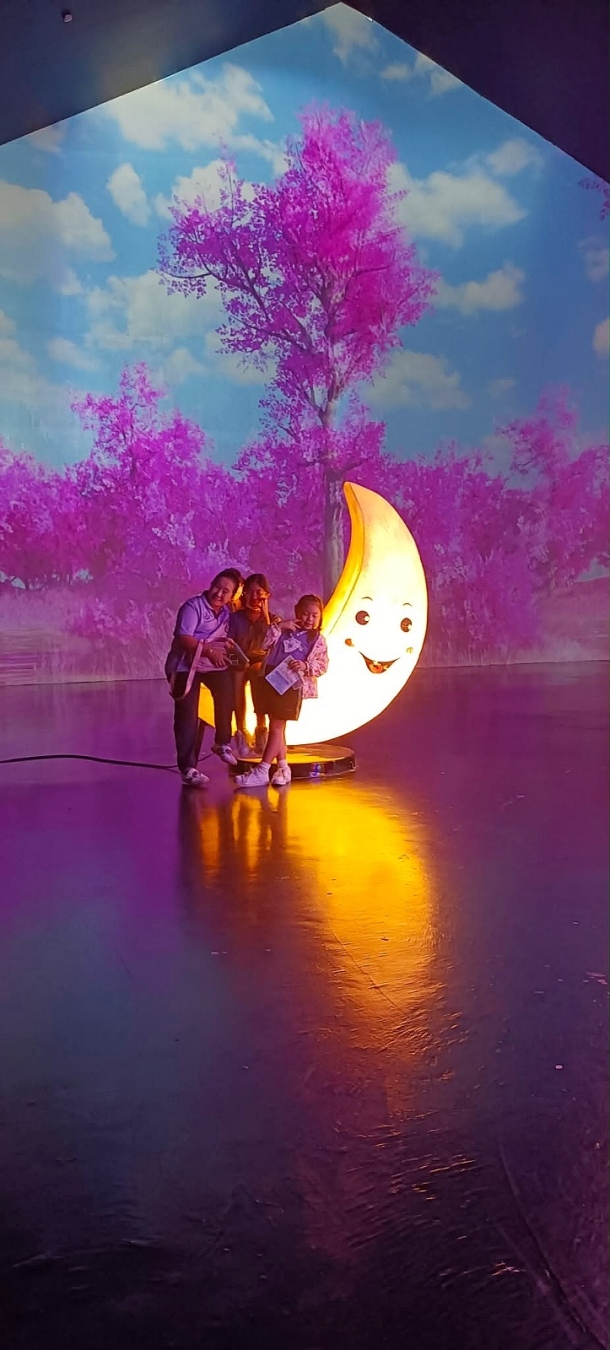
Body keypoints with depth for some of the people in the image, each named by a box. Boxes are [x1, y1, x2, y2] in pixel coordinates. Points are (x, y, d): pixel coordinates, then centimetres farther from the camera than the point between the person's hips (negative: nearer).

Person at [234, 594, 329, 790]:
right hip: (272, 680, 4)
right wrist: (278, 626, -10)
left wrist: (305, 666, -20)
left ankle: (261, 772, -5)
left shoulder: (318, 640, 2)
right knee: (276, 727, 9)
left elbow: (322, 666, -3)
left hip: (293, 686, -4)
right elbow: (264, 644, -1)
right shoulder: (285, 631, 9)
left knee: (277, 727, -5)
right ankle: (283, 768, 20)